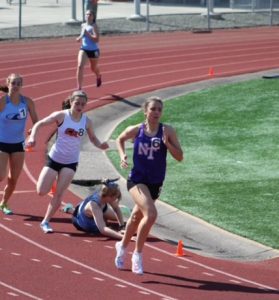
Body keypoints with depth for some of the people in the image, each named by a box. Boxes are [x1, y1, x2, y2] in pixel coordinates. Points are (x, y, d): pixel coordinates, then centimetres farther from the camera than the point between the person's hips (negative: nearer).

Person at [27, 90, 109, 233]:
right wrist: (32, 138, -25)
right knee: (41, 191, -4)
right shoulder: (61, 116, -14)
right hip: (54, 158, -2)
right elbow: (39, 124, -8)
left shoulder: (87, 121, -6)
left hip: (71, 162, 2)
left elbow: (92, 138, 9)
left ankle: (46, 222, 8)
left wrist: (100, 145, -12)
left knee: (59, 194, -6)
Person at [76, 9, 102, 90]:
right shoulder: (83, 25, 4)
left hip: (93, 50, -4)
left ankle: (98, 77, 59)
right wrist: (80, 37, 5)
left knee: (94, 68, 20)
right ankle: (79, 88, -17)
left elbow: (96, 39, -26)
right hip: (83, 49, 4)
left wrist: (87, 34, -29)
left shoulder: (94, 26, -16)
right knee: (80, 66, -19)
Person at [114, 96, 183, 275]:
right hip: (137, 180, -3)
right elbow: (120, 139, 15)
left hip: (155, 183, 3)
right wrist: (123, 155, -1)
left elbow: (179, 157, -9)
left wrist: (167, 143, -24)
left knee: (137, 217, 21)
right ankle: (138, 254, -8)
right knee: (151, 214, -24)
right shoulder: (136, 131, -7)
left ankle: (123, 246, 48)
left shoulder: (167, 131, -7)